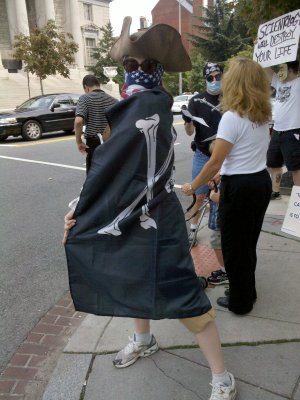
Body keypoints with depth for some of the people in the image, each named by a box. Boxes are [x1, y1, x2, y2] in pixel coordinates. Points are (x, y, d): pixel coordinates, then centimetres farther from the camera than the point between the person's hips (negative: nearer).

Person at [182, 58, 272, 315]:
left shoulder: (232, 117, -17)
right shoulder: (264, 115, 7)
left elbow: (215, 163, -19)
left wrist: (192, 187, -5)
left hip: (239, 188, -8)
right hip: (262, 182, 8)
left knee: (235, 247, 10)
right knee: (248, 243, 22)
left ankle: (240, 301, 27)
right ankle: (247, 293, 38)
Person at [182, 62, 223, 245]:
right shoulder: (197, 100, -3)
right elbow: (190, 132, -7)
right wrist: (187, 121, -29)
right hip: (203, 156, -1)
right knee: (199, 196, 3)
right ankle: (193, 228, 22)